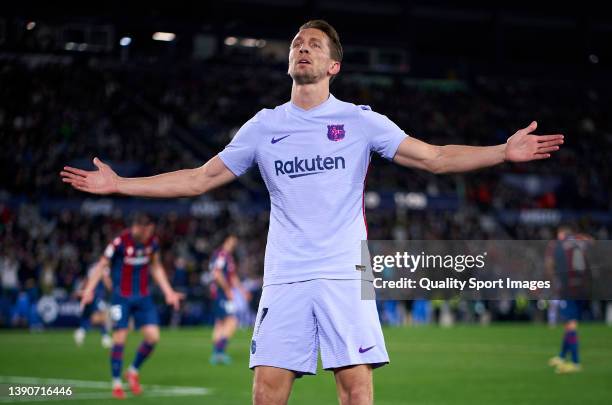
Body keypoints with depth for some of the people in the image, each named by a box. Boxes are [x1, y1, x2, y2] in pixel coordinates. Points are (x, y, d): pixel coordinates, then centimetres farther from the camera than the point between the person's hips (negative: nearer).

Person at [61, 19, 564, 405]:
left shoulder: (360, 120, 5)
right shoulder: (264, 126, 11)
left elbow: (435, 157, 3)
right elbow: (201, 178, 15)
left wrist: (504, 152, -9)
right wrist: (120, 184, 12)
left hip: (345, 275, -1)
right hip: (285, 278, 2)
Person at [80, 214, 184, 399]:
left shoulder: (152, 242, -1)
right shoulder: (120, 242, -16)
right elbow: (101, 265, -11)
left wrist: (168, 292, 14)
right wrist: (89, 290, -20)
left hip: (143, 297, 4)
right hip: (121, 298, -4)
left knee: (153, 337, -4)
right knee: (119, 339, -7)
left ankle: (133, 372, 19)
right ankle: (116, 383, 8)